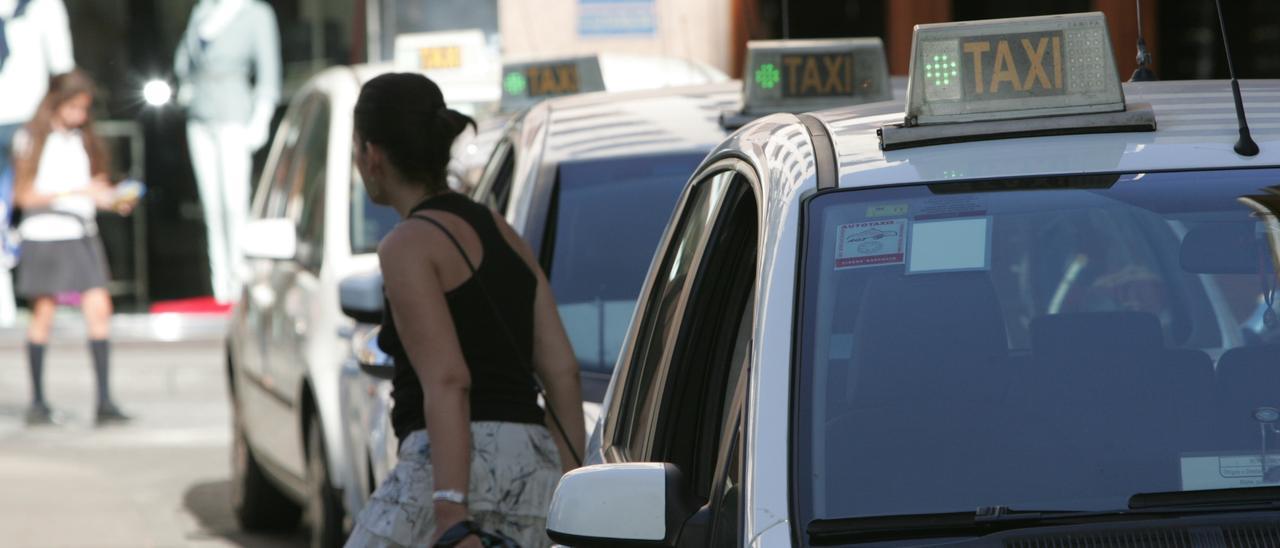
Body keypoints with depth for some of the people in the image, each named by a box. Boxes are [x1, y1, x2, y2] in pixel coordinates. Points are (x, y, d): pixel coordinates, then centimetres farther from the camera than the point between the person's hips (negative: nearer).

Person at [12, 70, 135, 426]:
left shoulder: (84, 140, 13)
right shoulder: (31, 141, -2)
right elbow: (24, 195, -7)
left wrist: (111, 199, -2)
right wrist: (76, 192, -14)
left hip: (81, 236, 4)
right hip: (44, 236, -4)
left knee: (99, 308, -8)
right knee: (44, 313, 1)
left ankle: (104, 400, -10)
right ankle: (38, 402, 10)